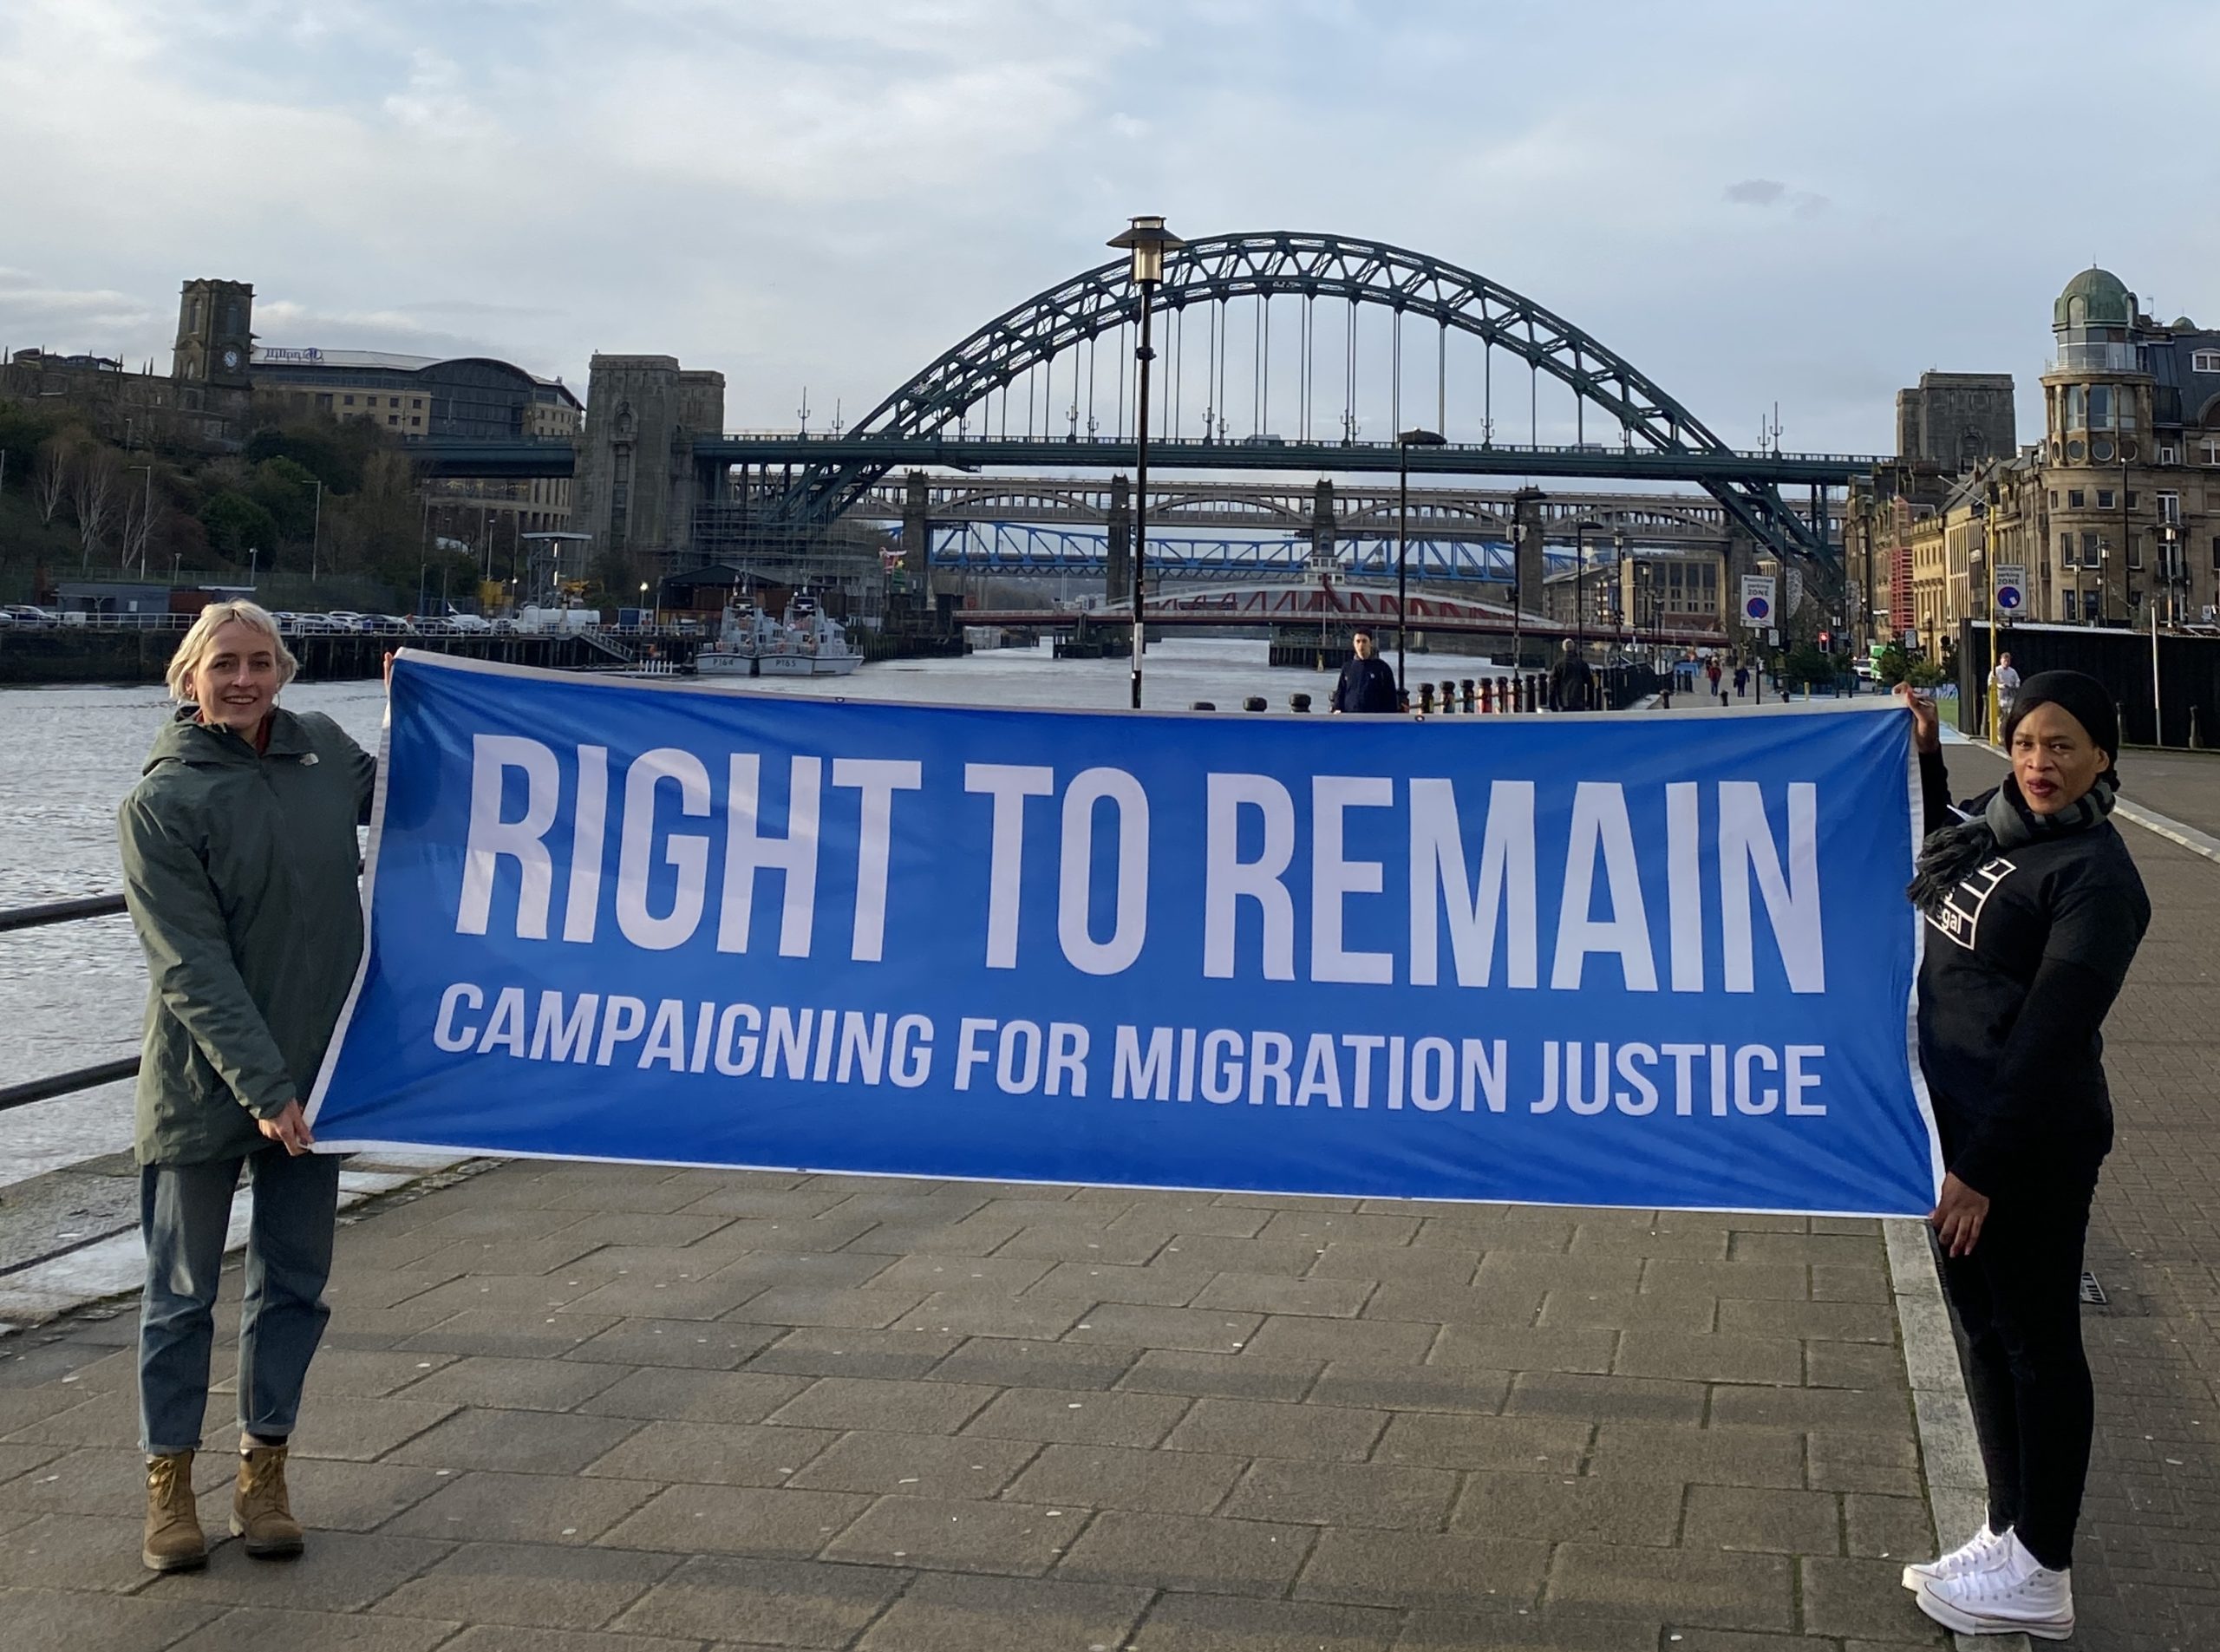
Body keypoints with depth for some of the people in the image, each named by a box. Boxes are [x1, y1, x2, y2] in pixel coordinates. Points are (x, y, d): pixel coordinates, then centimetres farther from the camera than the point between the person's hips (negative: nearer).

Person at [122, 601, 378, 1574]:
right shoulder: (162, 801, -11)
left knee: (294, 1283, 11)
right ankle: (169, 1485, 21)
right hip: (203, 1085, -4)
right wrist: (261, 1086, -20)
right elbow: (191, 967, -15)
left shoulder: (323, 750, 4)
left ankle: (264, 1476, 24)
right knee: (182, 1292, 7)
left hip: (315, 1074, 5)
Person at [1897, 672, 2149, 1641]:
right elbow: (1934, 856, 31)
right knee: (1984, 1333, 16)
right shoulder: (1992, 823, 6)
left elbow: (2049, 1035, -20)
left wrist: (1984, 1167, -20)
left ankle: (2039, 1576, 13)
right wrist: (1924, 754, 17)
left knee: (2037, 1345, 2)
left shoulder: (2093, 874, -17)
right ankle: (2008, 1534, 30)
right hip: (1957, 1123, 9)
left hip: (2029, 1147, -9)